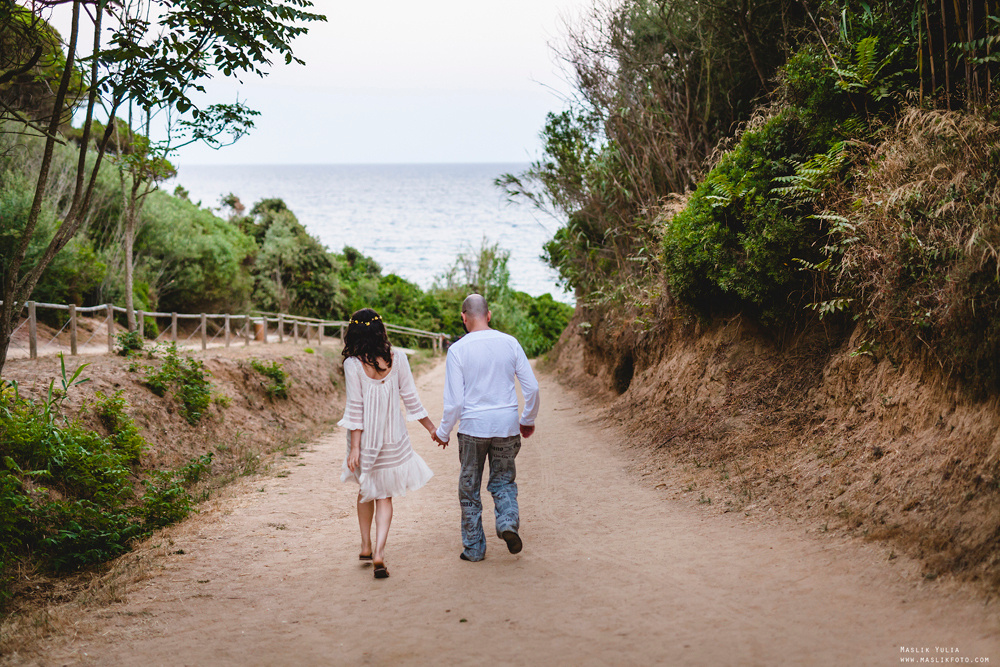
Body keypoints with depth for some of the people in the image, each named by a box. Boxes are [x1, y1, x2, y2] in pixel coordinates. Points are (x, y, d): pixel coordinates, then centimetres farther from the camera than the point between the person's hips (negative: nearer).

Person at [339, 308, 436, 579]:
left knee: (366, 490, 22)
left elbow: (355, 407, -12)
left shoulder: (353, 364, -12)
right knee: (384, 496, 8)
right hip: (393, 436, 1)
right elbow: (411, 399, -1)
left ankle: (366, 547, 29)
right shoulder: (397, 358, -6)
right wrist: (432, 427, 9)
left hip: (365, 435, 0)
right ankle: (379, 552, -7)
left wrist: (355, 447, -8)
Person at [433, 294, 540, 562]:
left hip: (473, 425, -2)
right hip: (507, 423, 2)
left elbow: (455, 401, -9)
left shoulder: (458, 350, -8)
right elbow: (532, 387, 2)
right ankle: (508, 521, -8)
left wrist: (443, 432, 6)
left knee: (469, 487, 12)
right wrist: (528, 419, 18)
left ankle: (474, 547, 17)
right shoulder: (510, 343, 0)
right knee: (503, 480, 18)